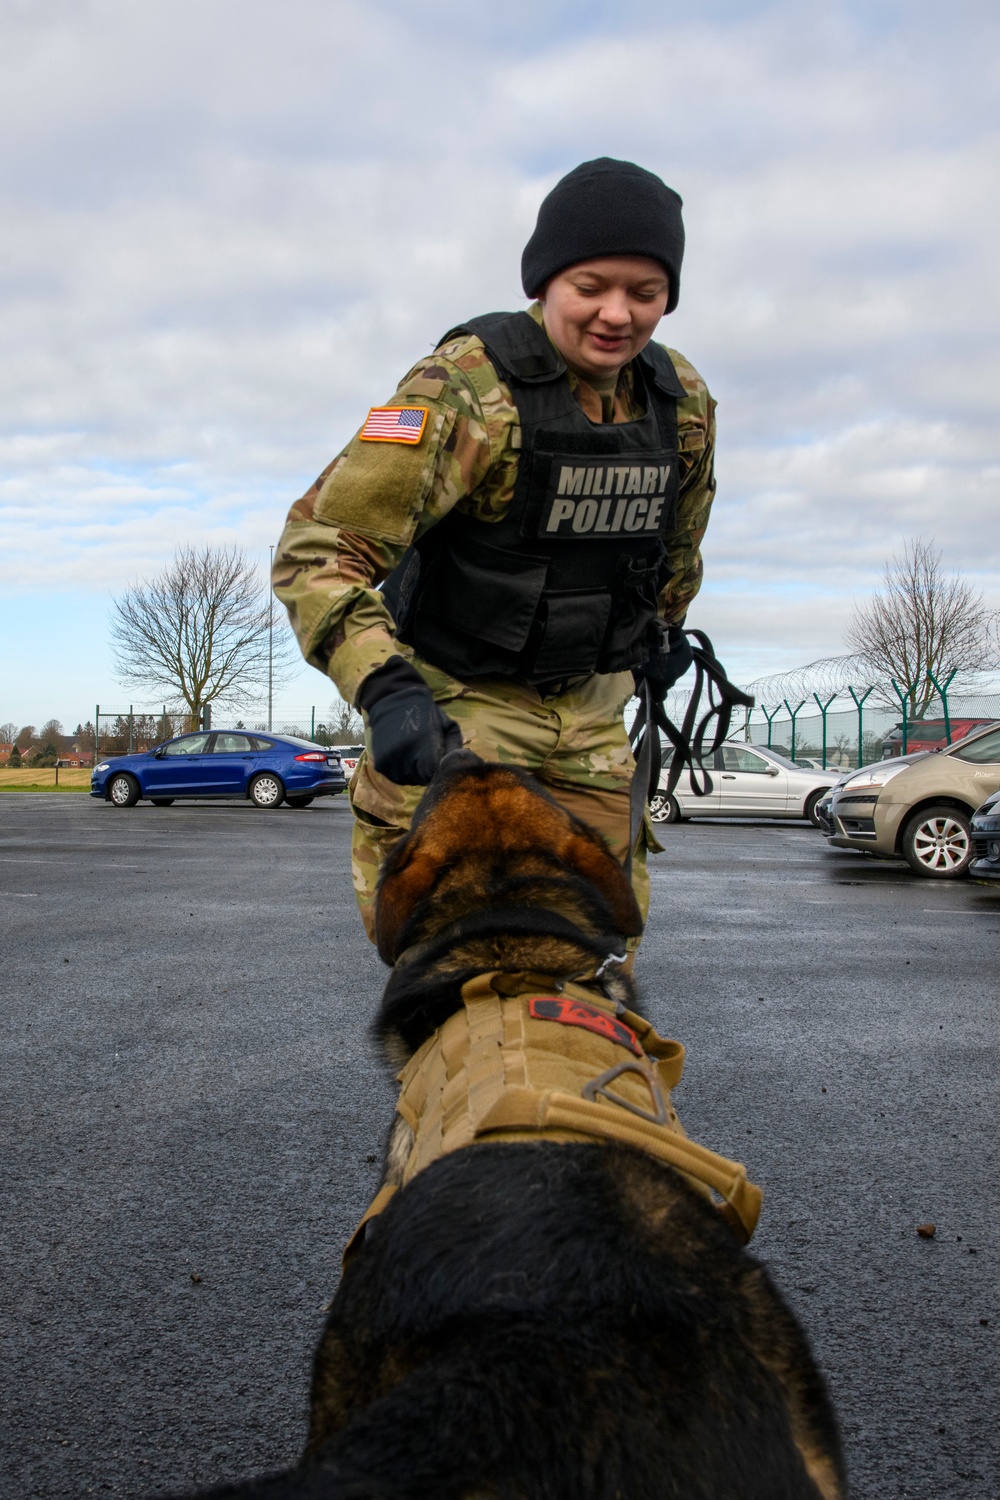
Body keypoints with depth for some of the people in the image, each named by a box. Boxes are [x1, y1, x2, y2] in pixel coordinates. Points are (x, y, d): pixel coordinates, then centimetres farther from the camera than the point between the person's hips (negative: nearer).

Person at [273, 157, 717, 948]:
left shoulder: (685, 401, -2)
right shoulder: (465, 388, -22)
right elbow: (317, 548, -28)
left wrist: (664, 624, 31)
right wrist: (385, 689, -41)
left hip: (590, 707, 6)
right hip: (459, 703, -5)